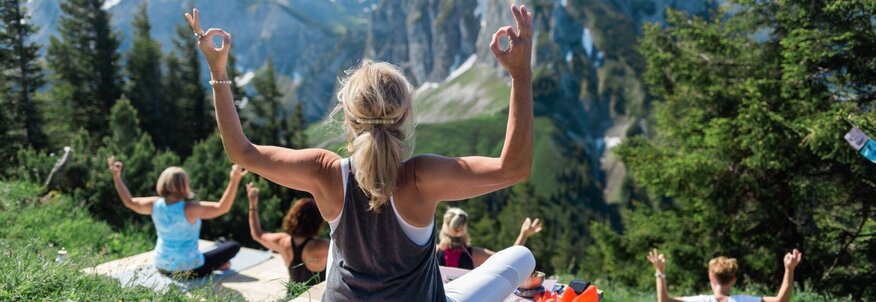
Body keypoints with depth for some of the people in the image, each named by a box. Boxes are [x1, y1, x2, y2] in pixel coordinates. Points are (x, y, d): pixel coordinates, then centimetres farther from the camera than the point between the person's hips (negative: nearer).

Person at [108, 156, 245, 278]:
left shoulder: (155, 205, -9)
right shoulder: (189, 209, -27)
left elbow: (129, 202, 9)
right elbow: (222, 207, -34)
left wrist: (116, 176, 14)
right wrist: (234, 180, -41)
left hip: (162, 267, 6)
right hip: (189, 270, -6)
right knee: (234, 246, 5)